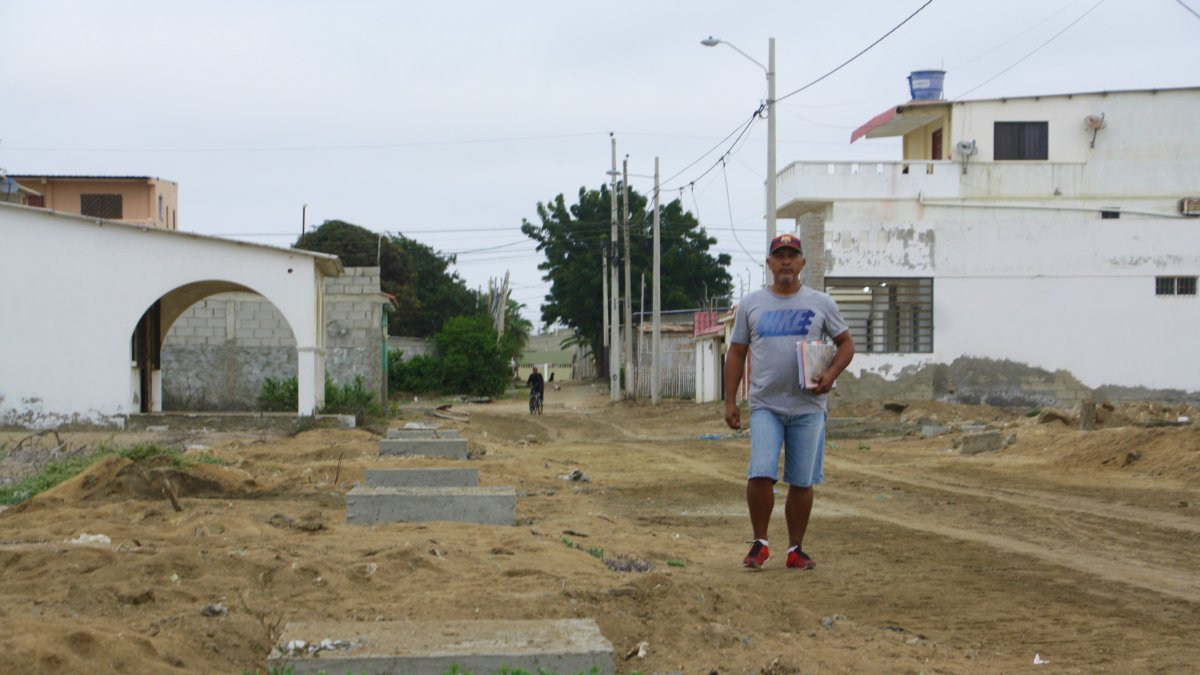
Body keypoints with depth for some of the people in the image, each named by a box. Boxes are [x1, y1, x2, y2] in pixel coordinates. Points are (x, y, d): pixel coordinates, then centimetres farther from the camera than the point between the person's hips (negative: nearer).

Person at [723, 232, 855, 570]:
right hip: (765, 406, -1)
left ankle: (796, 549, 18)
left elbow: (845, 342, 11)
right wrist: (730, 400, 3)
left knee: (802, 481, 6)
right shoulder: (750, 304, 7)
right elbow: (737, 352, 9)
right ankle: (760, 543, 5)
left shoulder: (821, 303, 6)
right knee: (760, 474, -13)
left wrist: (831, 373, -8)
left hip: (808, 407, 1)